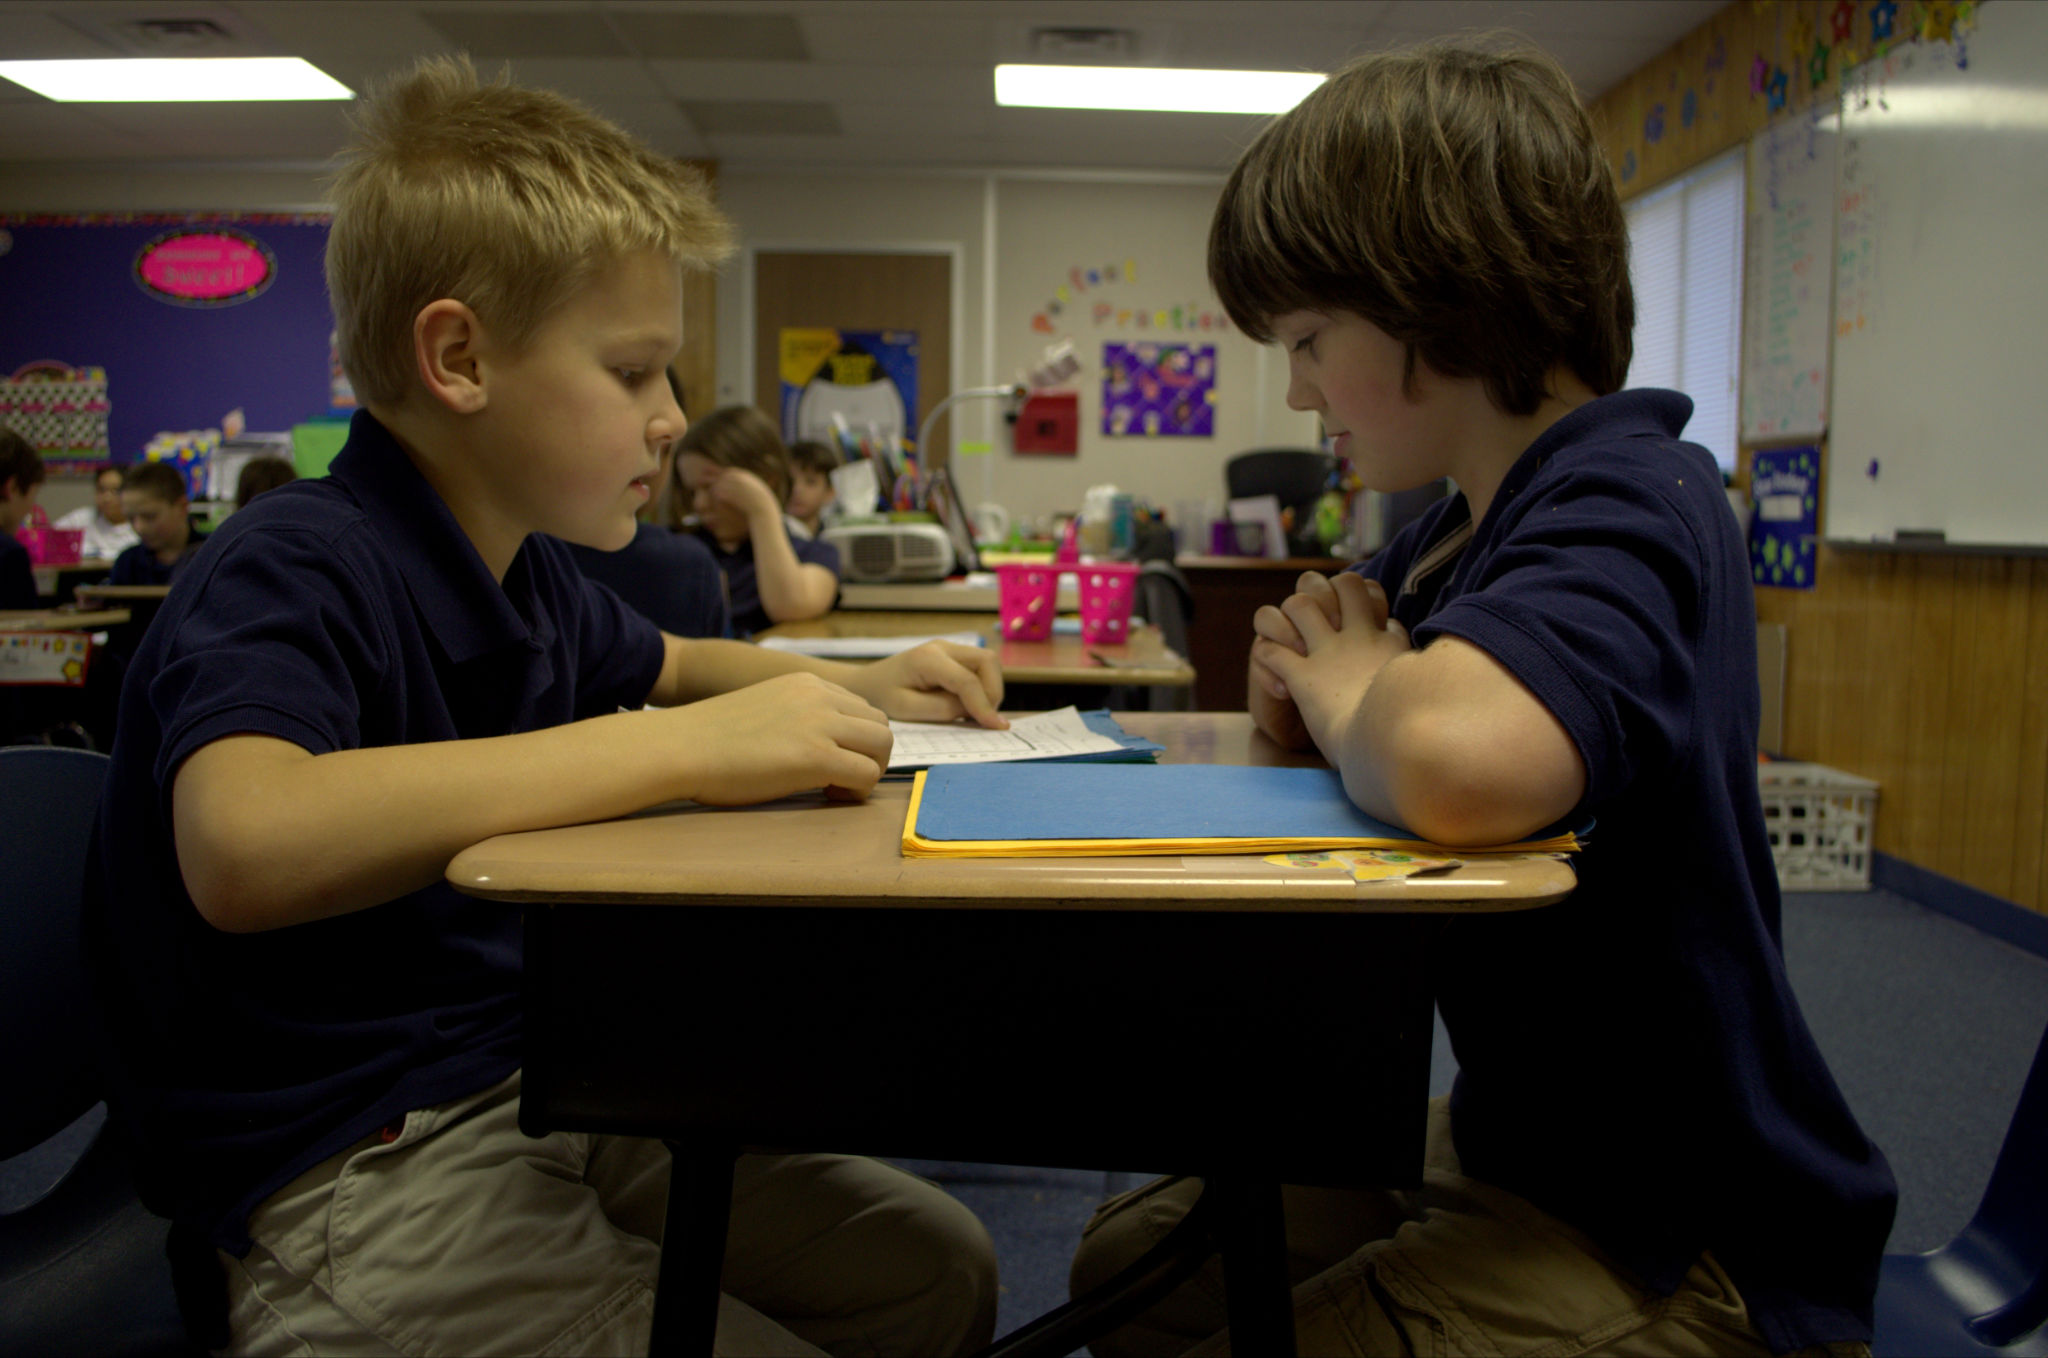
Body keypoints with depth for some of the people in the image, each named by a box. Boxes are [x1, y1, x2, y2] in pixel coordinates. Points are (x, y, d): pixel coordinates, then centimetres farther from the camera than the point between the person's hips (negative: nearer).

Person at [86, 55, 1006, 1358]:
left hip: (522, 1093, 8)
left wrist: (857, 688, 9)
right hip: (343, 1188, -8)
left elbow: (663, 664, 27)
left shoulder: (529, 572, 6)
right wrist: (681, 747, -38)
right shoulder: (290, 569, -20)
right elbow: (244, 845, -40)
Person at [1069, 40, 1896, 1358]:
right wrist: (1310, 674, -10)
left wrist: (1353, 690, -23)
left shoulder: (1630, 505, -25)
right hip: (1510, 1139, 9)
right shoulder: (1459, 530, 3)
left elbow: (1455, 763, -46)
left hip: (1685, 1243, -8)